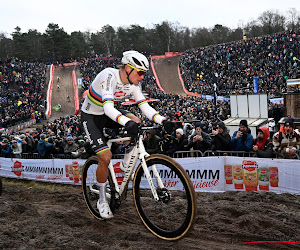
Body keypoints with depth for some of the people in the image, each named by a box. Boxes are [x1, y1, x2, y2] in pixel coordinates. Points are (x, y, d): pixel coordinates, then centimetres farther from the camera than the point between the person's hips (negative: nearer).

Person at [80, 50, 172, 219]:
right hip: (91, 117, -6)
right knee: (106, 157, -18)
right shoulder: (109, 76, -31)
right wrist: (127, 123, -59)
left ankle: (126, 167, -4)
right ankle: (102, 200, 4)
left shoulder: (133, 83, -10)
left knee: (136, 122, -22)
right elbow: (108, 107, -44)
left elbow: (145, 107, -12)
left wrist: (163, 121, -28)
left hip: (108, 115, 6)